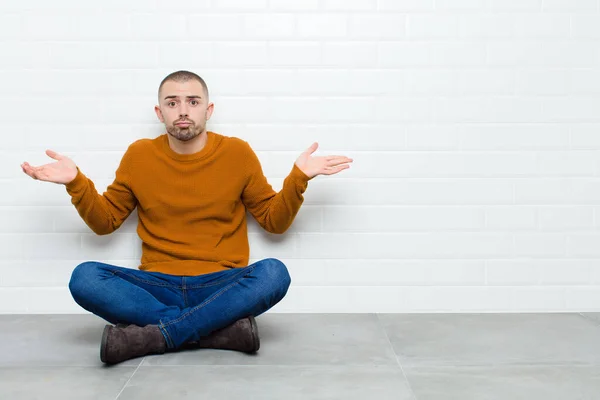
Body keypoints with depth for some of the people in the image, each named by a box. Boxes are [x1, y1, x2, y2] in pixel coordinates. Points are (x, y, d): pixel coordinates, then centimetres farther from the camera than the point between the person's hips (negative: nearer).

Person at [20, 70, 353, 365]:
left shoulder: (238, 153, 2)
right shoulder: (139, 155, 5)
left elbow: (274, 220, 8)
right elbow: (105, 221, 14)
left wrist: (298, 177, -7)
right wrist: (76, 182, -2)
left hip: (222, 286, -1)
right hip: (157, 286, 2)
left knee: (274, 273, -32)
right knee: (84, 278, -26)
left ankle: (152, 336, -28)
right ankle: (224, 327, -27)